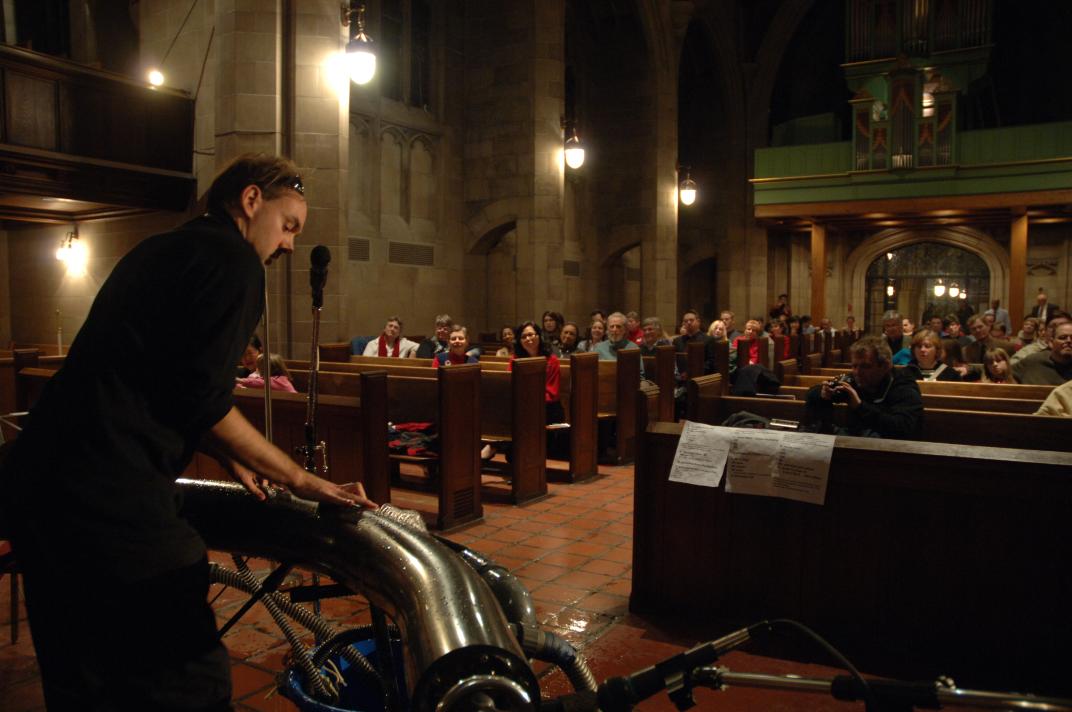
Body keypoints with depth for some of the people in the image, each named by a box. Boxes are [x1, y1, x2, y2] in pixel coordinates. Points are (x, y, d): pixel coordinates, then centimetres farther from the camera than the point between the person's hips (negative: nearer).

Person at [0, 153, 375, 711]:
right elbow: (203, 401, -16)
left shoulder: (160, 250, 20)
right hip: (111, 499, -10)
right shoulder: (232, 260, -9)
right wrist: (301, 480, -7)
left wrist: (231, 458, 22)